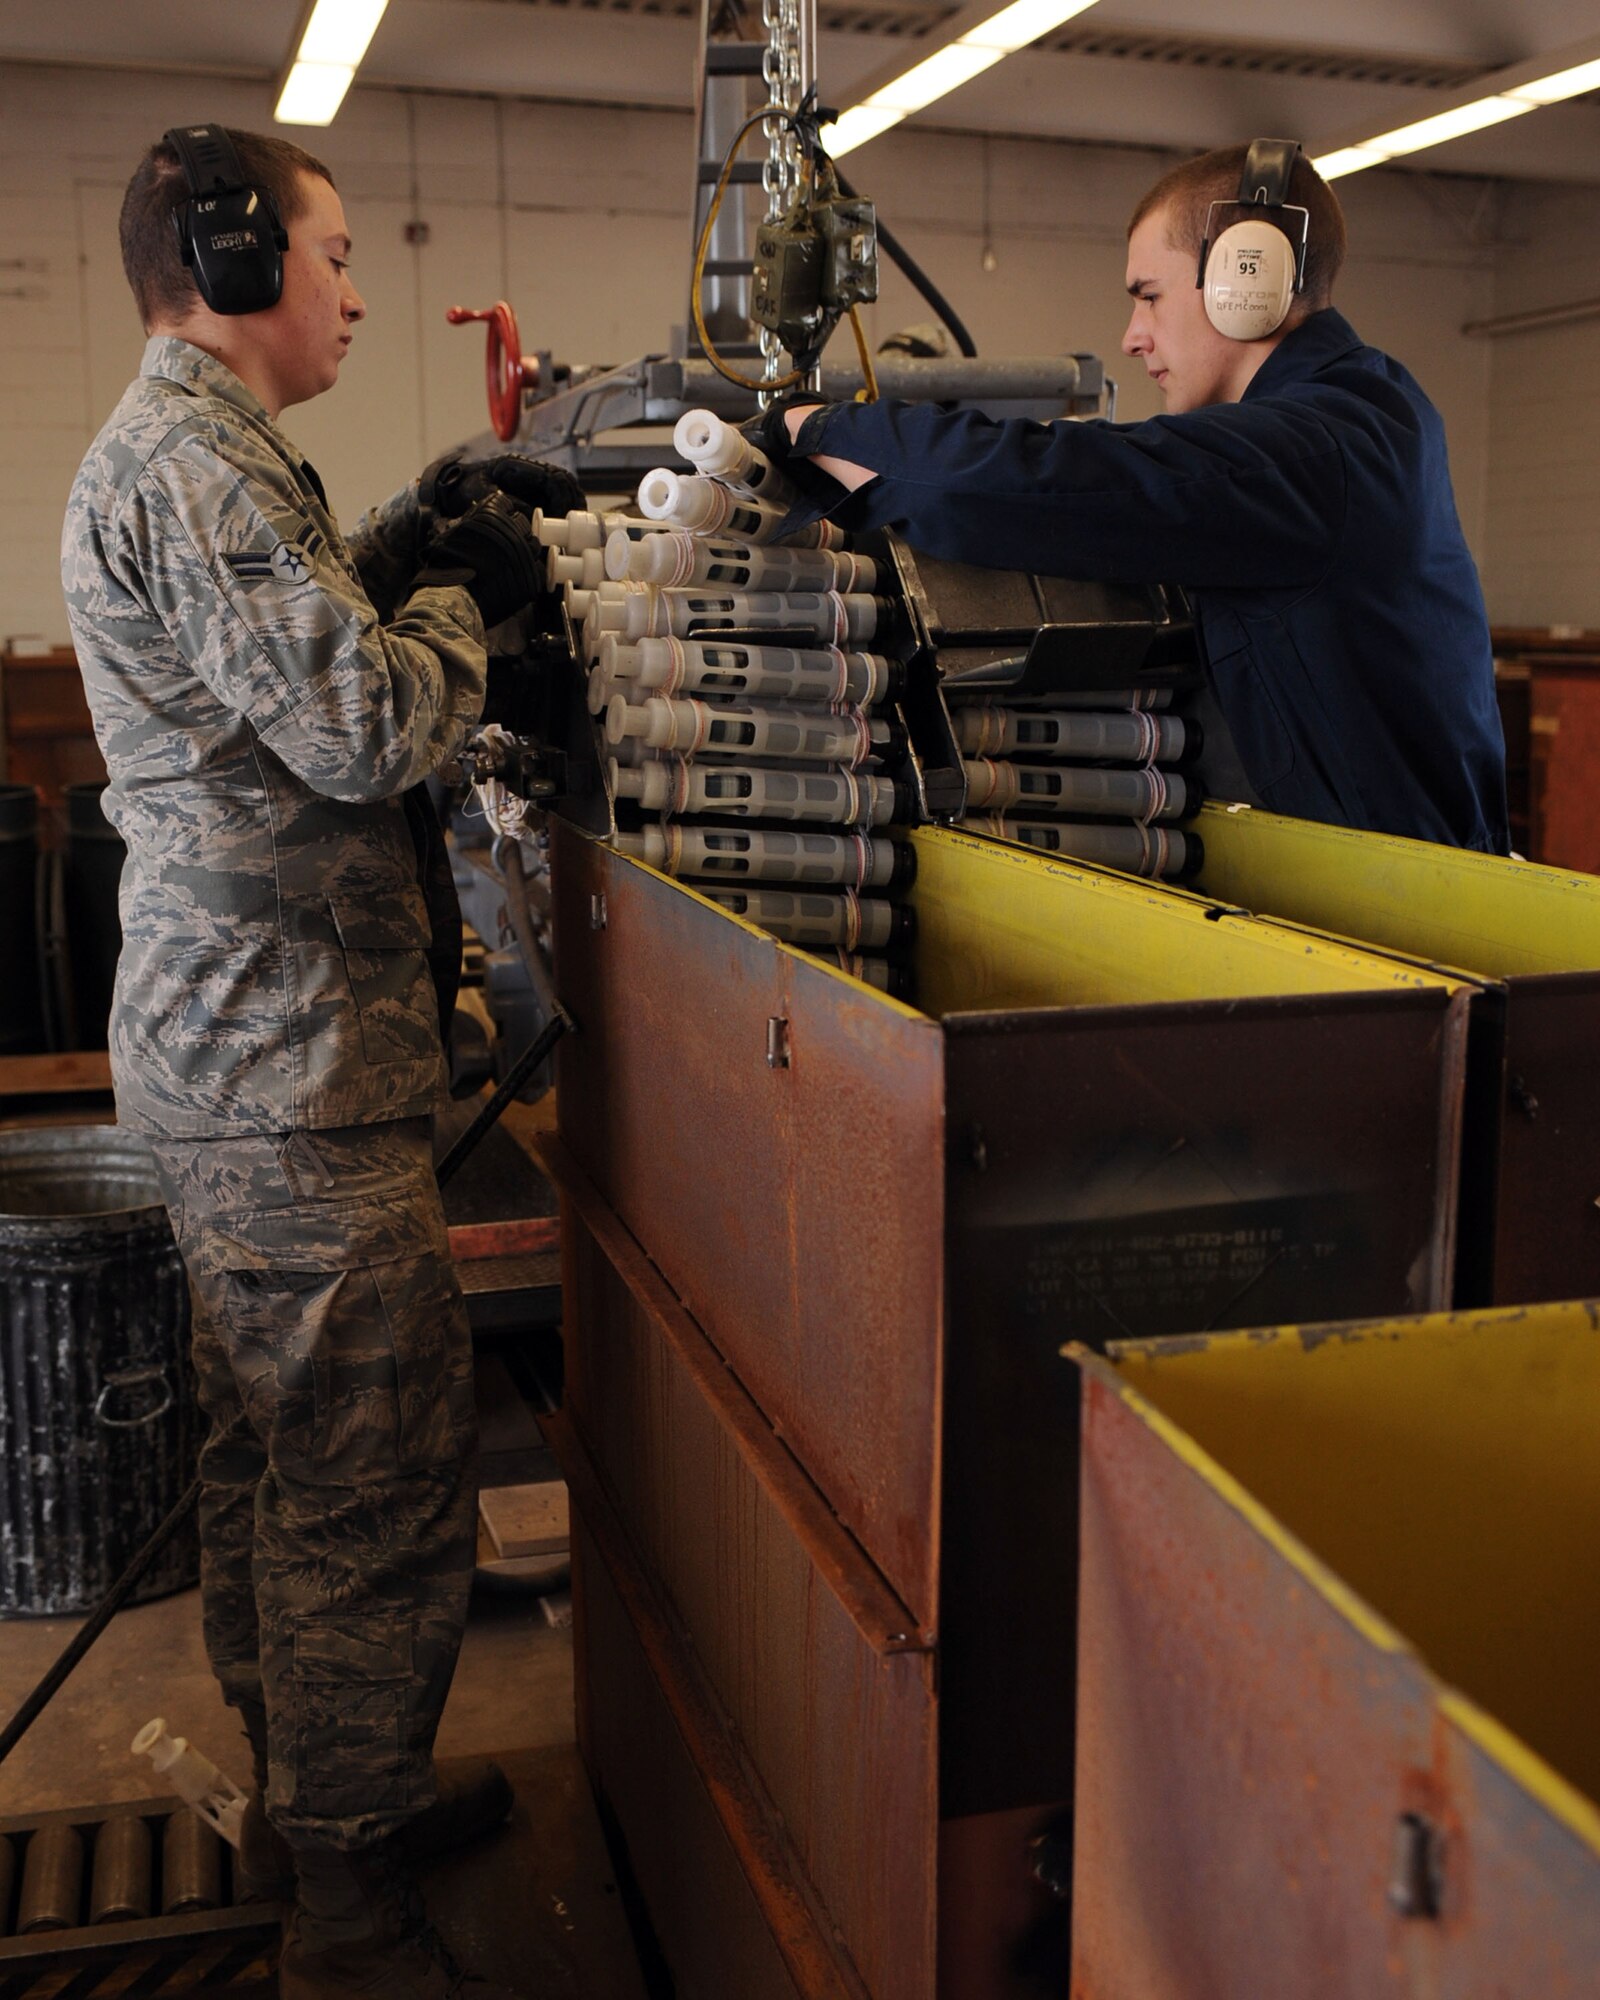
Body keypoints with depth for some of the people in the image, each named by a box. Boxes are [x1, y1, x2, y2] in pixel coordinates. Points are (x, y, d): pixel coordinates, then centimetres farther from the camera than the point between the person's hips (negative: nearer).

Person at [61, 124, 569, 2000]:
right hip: (292, 1061, -11)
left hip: (230, 1044, 11)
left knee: (274, 1449, 19)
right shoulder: (192, 466, -16)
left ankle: (304, 1785, 36)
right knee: (379, 1476, -4)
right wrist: (463, 591, -4)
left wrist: (395, 542, 14)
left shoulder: (175, 452, 19)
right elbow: (363, 727, -22)